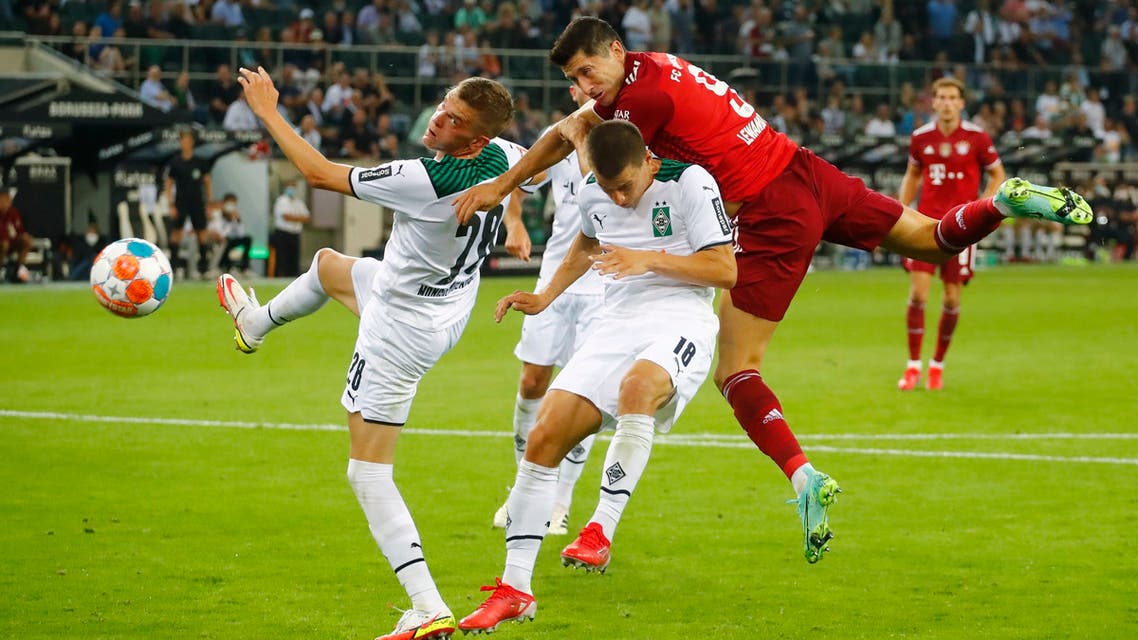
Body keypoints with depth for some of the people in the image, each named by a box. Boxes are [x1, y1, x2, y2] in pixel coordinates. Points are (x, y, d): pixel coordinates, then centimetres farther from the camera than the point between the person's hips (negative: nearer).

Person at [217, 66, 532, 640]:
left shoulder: (426, 182, -36)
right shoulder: (502, 156, -15)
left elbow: (319, 173, -23)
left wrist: (268, 111, -12)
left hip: (401, 333, -9)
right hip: (448, 308, 9)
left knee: (369, 476, -3)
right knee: (326, 265, 34)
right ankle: (255, 324, 66)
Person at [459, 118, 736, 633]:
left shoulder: (690, 182, -10)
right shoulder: (592, 193, 8)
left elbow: (725, 269, -11)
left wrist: (649, 260, -20)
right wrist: (546, 297, 23)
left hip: (681, 322, -6)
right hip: (618, 323, 6)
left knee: (638, 384, -41)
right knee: (544, 437, -9)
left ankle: (601, 531, -36)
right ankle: (514, 590, -1)